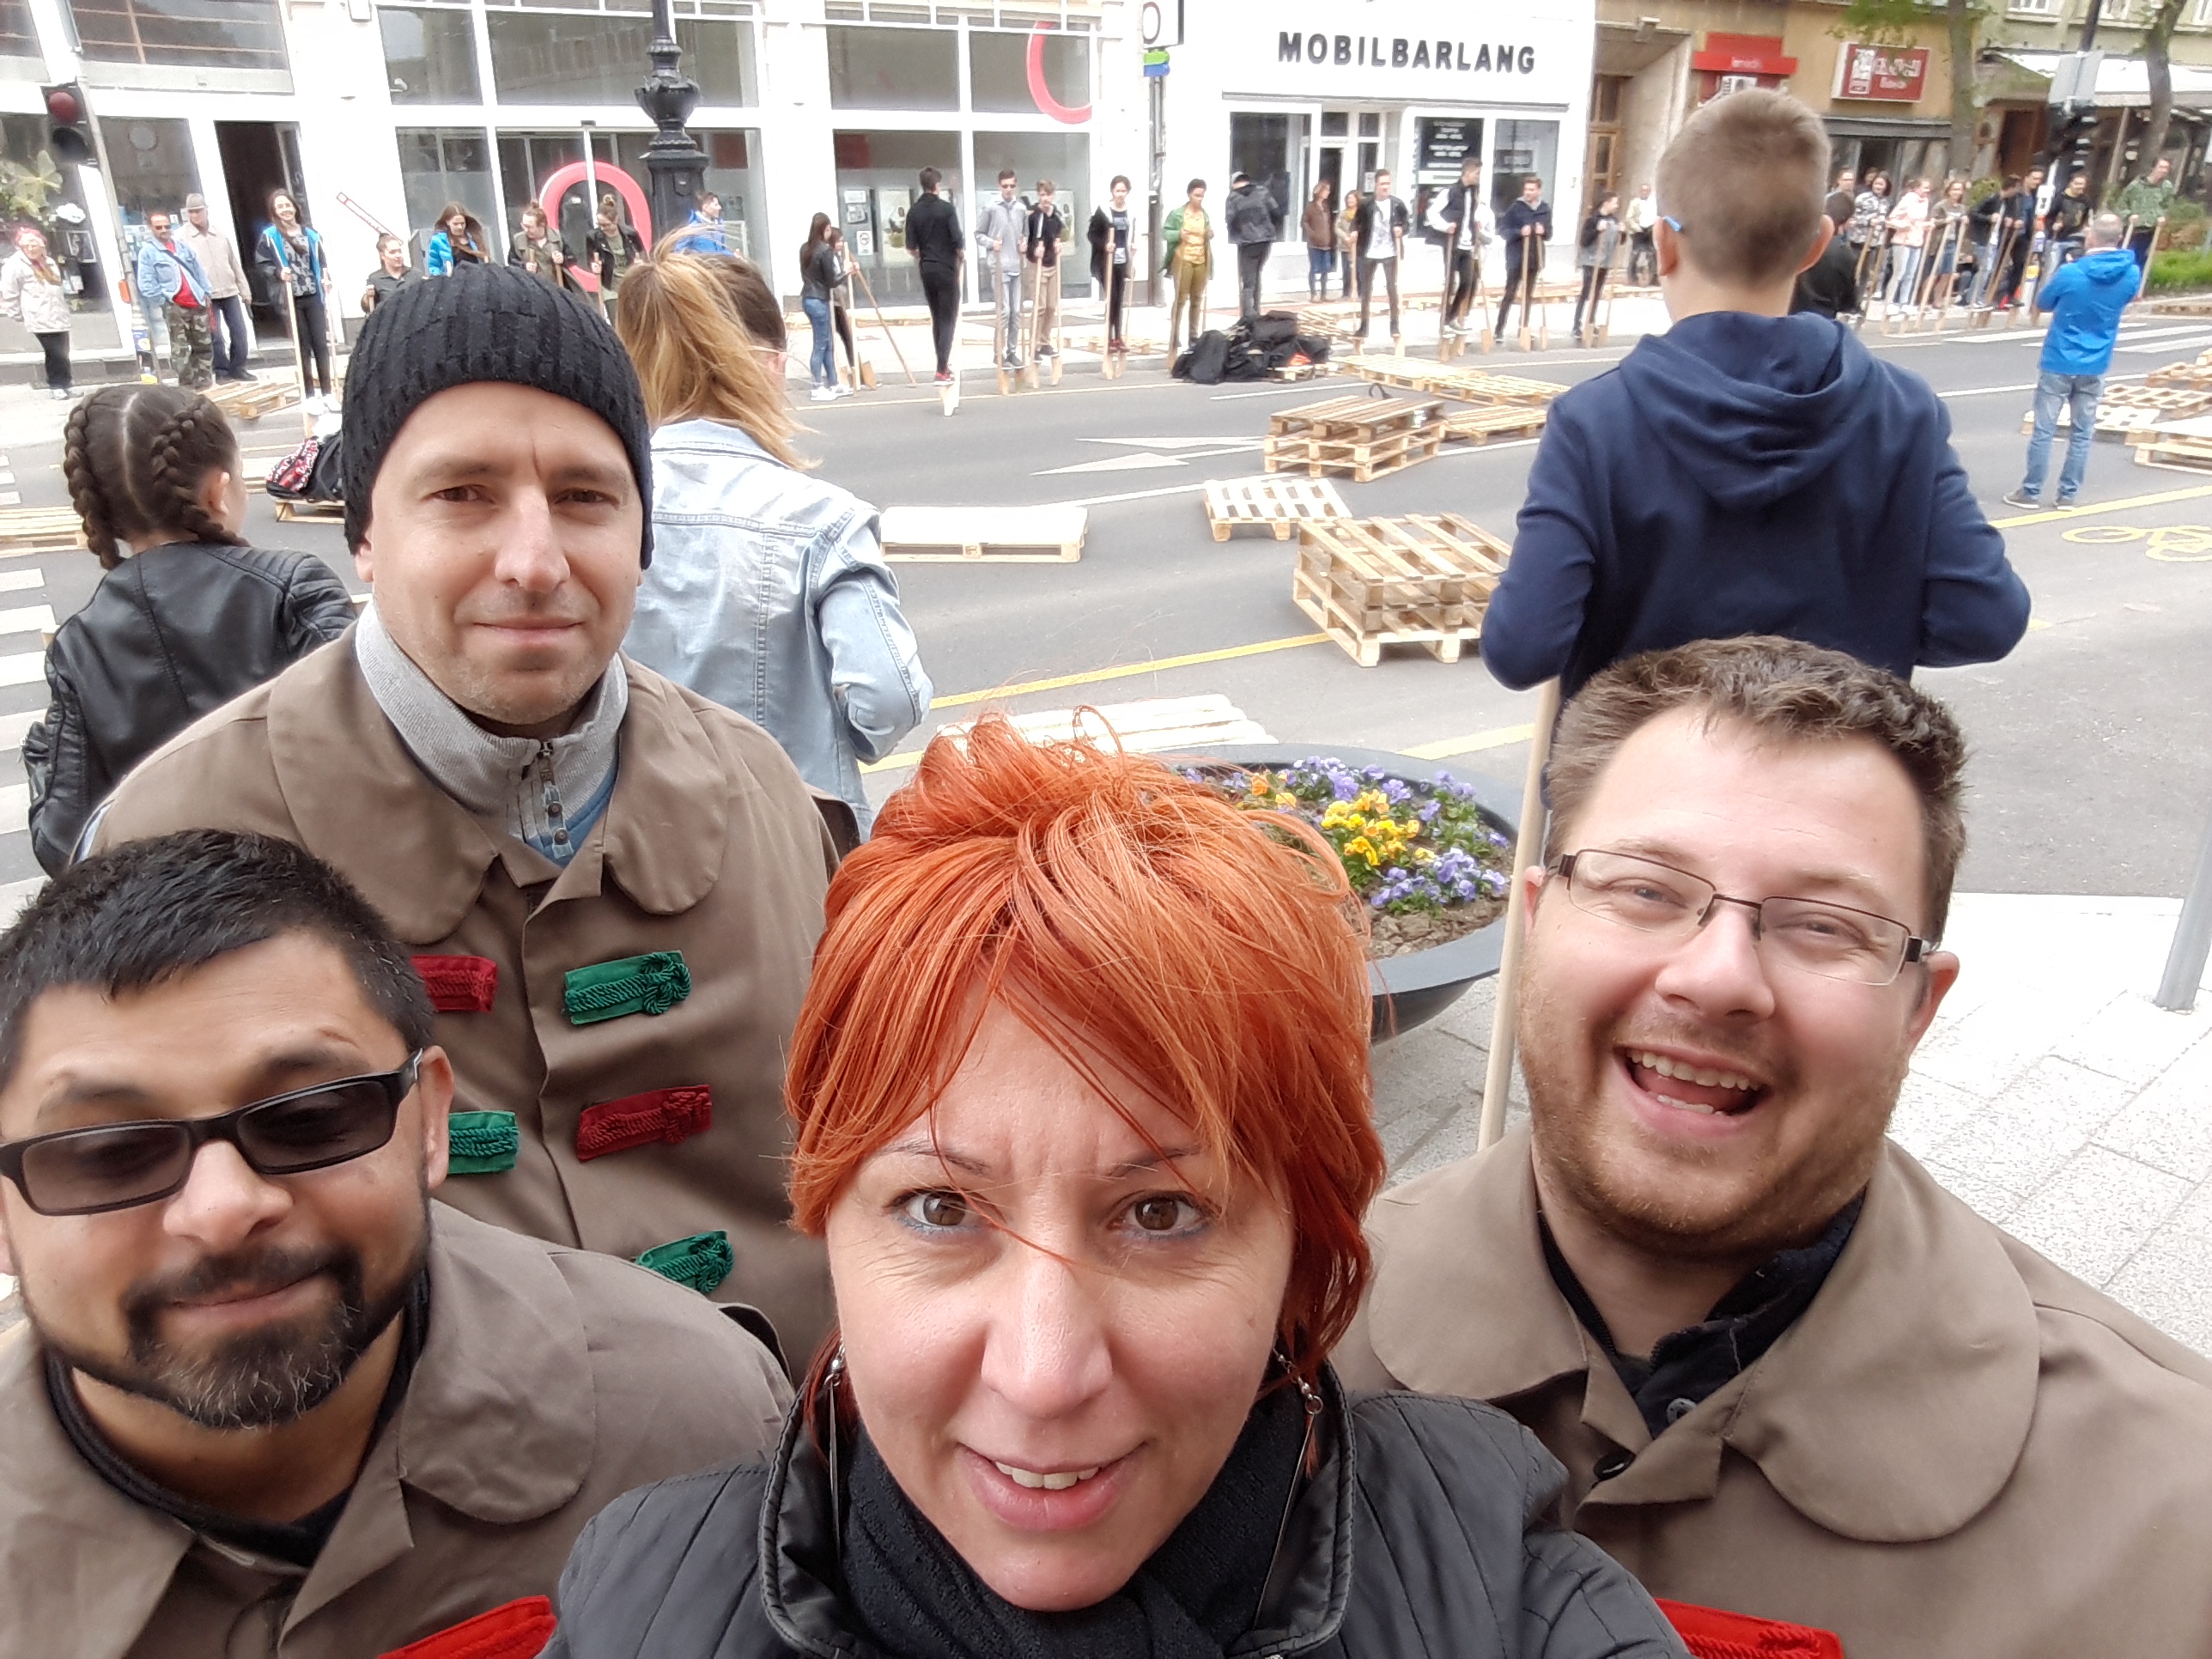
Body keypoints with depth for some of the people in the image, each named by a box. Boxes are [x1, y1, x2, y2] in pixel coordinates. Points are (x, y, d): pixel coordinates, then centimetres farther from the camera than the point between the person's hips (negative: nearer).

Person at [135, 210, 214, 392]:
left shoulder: (182, 246, 14)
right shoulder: (147, 251, -2)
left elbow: (198, 271, 18)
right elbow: (146, 285, -6)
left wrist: (206, 293, 10)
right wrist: (164, 300, -10)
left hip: (197, 304, 5)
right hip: (174, 307, -5)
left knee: (204, 346, 10)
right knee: (180, 350, -5)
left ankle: (205, 382, 20)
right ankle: (187, 386, -2)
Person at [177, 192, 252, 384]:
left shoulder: (219, 234, 12)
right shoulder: (181, 236, -2)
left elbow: (234, 262, 16)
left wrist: (244, 288, 12)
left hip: (229, 291, 4)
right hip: (205, 296, -4)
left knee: (240, 332, 4)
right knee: (215, 336, -4)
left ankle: (237, 368, 16)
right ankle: (222, 372, 5)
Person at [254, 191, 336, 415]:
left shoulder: (310, 232, 7)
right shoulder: (270, 235, -3)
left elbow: (321, 260, 15)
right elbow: (261, 261, -1)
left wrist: (326, 277, -1)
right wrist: (278, 273, -17)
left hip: (314, 295, 2)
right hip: (290, 298, -2)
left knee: (321, 344, 4)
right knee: (302, 347, 2)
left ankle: (327, 392, 13)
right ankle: (310, 395, 7)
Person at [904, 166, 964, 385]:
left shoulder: (914, 211, 1)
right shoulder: (946, 208, -12)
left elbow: (911, 247, 1)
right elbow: (957, 241, -14)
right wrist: (961, 255, 8)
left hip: (926, 270, 5)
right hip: (946, 269, -5)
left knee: (936, 318, 17)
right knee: (948, 319, -2)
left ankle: (944, 364, 23)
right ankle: (942, 371, -10)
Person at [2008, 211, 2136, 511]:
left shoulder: (2070, 274, -17)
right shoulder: (2131, 274, -4)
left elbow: (2042, 304, 0)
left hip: (2059, 362, -3)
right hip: (2094, 366, 4)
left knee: (2044, 430, 3)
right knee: (2083, 432, 10)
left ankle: (2031, 492, 7)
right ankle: (2068, 494, 13)